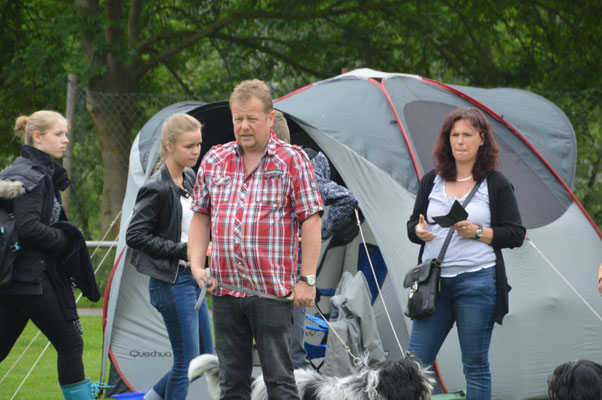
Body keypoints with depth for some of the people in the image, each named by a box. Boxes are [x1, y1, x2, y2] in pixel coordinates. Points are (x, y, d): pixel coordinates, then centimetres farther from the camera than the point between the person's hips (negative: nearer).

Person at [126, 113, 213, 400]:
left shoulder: (189, 179, 10)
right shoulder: (158, 188, -16)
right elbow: (135, 236, -17)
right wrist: (182, 250, -18)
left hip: (192, 279, 9)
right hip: (172, 282, -9)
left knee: (205, 357, 13)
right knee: (187, 361, -6)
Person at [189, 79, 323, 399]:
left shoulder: (292, 161, -2)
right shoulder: (214, 160, 11)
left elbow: (311, 221, -4)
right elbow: (200, 216, 18)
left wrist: (307, 279, -9)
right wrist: (197, 264, 4)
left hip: (272, 291, -4)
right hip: (225, 290, 5)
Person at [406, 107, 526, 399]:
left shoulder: (496, 184, 3)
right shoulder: (431, 181, 13)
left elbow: (516, 234, 1)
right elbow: (412, 225, 18)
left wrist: (478, 232, -13)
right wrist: (419, 231, -6)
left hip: (477, 282, -3)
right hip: (434, 280, 3)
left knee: (475, 365, 0)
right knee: (415, 362, -2)